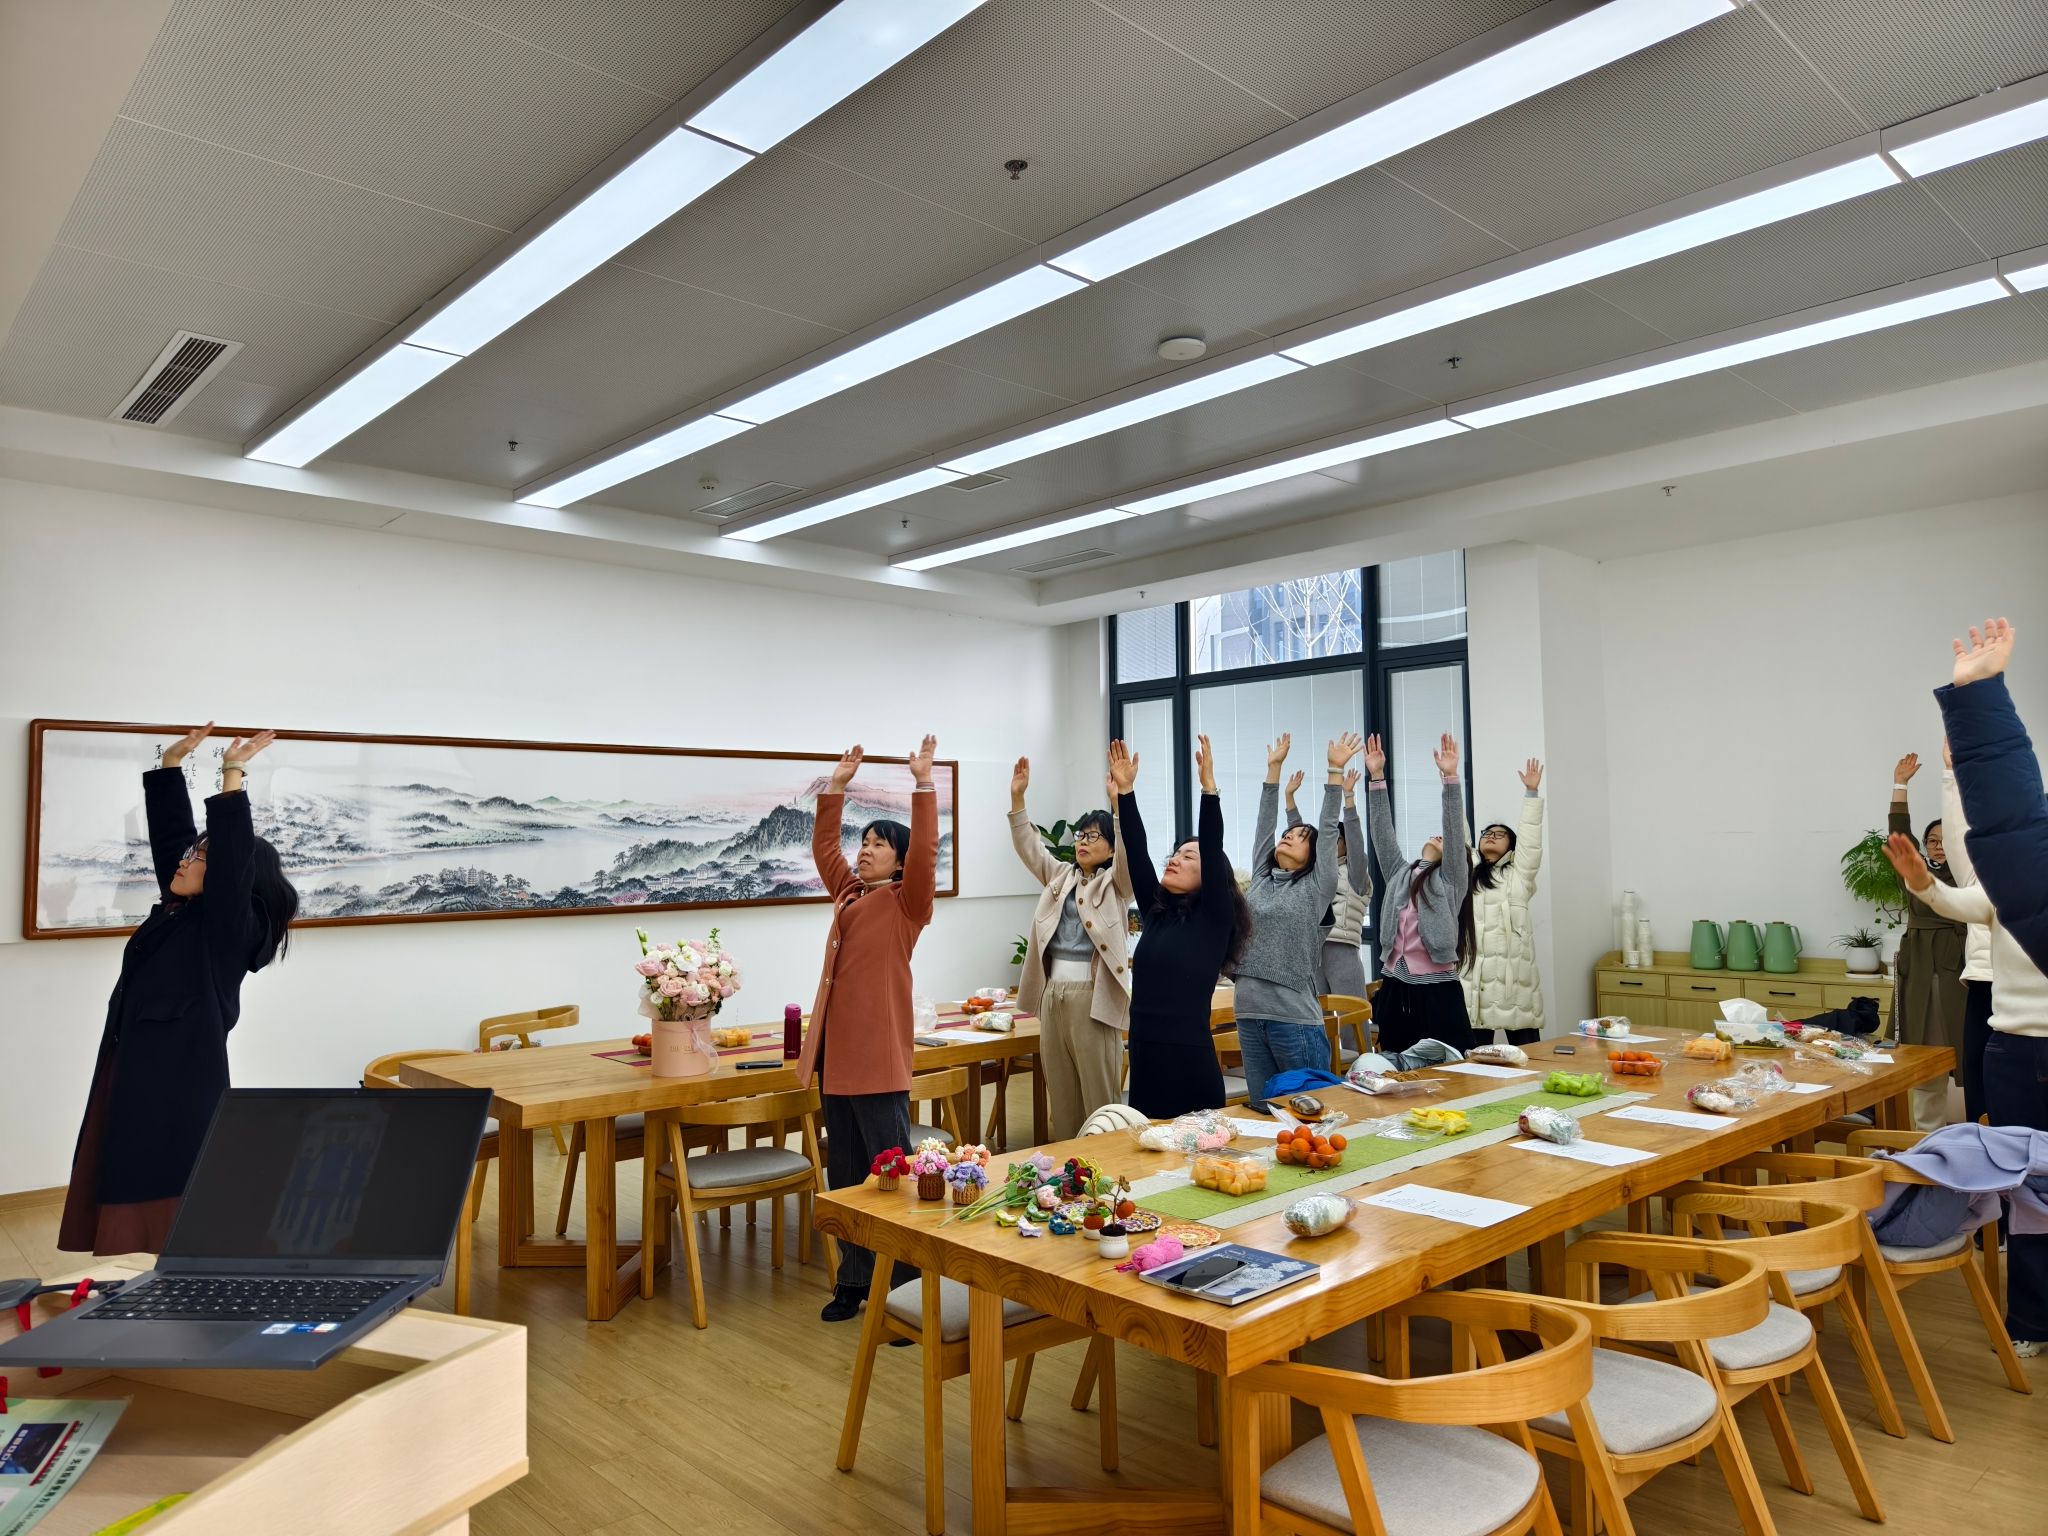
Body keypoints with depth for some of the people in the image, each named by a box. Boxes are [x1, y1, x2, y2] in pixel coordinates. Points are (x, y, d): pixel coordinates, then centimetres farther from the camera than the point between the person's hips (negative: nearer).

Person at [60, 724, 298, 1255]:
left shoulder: (231, 926, -10)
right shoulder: (176, 909, 12)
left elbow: (234, 854, -25)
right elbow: (169, 829, 17)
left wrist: (232, 776, -27)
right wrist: (172, 764, 15)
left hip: (179, 1087, -8)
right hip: (134, 1079, 8)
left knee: (167, 1224, -5)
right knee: (127, 1203, 11)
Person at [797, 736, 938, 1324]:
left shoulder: (906, 901, -4)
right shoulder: (848, 893, 15)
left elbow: (925, 851, -19)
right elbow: (822, 846, 23)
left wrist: (923, 783, -21)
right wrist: (837, 787, 19)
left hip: (880, 1057, -8)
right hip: (837, 1055, 8)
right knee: (844, 1179, 14)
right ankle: (855, 1281, 25)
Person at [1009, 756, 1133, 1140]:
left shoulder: (1115, 884, -1)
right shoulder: (1061, 876, 15)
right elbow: (1029, 847, 8)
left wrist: (1119, 801, -33)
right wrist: (1017, 797, -5)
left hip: (1092, 996, -6)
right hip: (1053, 994, 6)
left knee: (1098, 1095, -2)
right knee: (1061, 1094, 12)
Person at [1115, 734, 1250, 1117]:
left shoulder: (1214, 919, -2)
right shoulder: (1155, 913, 11)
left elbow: (1213, 850, -14)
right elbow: (1136, 851, 7)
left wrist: (1208, 786, -21)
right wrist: (1125, 790, 2)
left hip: (1190, 1062, -6)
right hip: (1144, 1059, 6)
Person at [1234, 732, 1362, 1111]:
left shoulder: (1316, 887, 2)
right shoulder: (1260, 880, 14)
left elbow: (1328, 829, -2)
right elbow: (1264, 823, 16)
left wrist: (1335, 771, -4)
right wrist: (1274, 768, 19)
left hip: (1295, 1017, -5)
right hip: (1250, 1014, 5)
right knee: (1260, 1109, 10)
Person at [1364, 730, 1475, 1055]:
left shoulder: (1452, 881, 4)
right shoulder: (1399, 874, 17)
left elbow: (1455, 831, -7)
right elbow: (1382, 833, 10)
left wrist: (1450, 777, -17)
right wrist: (1377, 777, 3)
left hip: (1437, 994, -5)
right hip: (1395, 992, 5)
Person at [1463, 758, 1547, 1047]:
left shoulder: (1518, 875, 10)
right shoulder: (1467, 874, 17)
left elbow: (1530, 840, 1)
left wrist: (1532, 793, -5)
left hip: (1514, 969, -2)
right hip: (1474, 969, 2)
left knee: (1525, 1049, 1)